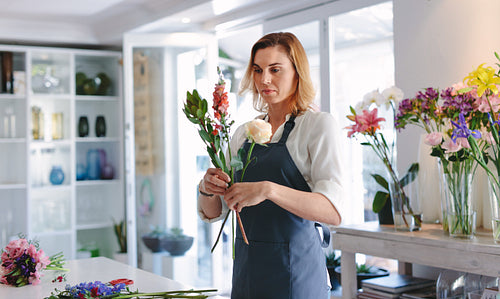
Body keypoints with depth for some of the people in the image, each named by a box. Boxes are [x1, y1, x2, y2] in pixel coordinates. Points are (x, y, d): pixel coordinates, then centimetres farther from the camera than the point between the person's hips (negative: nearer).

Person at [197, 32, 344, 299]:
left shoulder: (318, 124, -7)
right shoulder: (244, 133, 9)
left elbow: (332, 212, -20)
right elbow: (211, 213, 9)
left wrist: (269, 189, -32)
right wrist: (207, 188, -13)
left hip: (294, 275, -5)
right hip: (246, 271, 5)